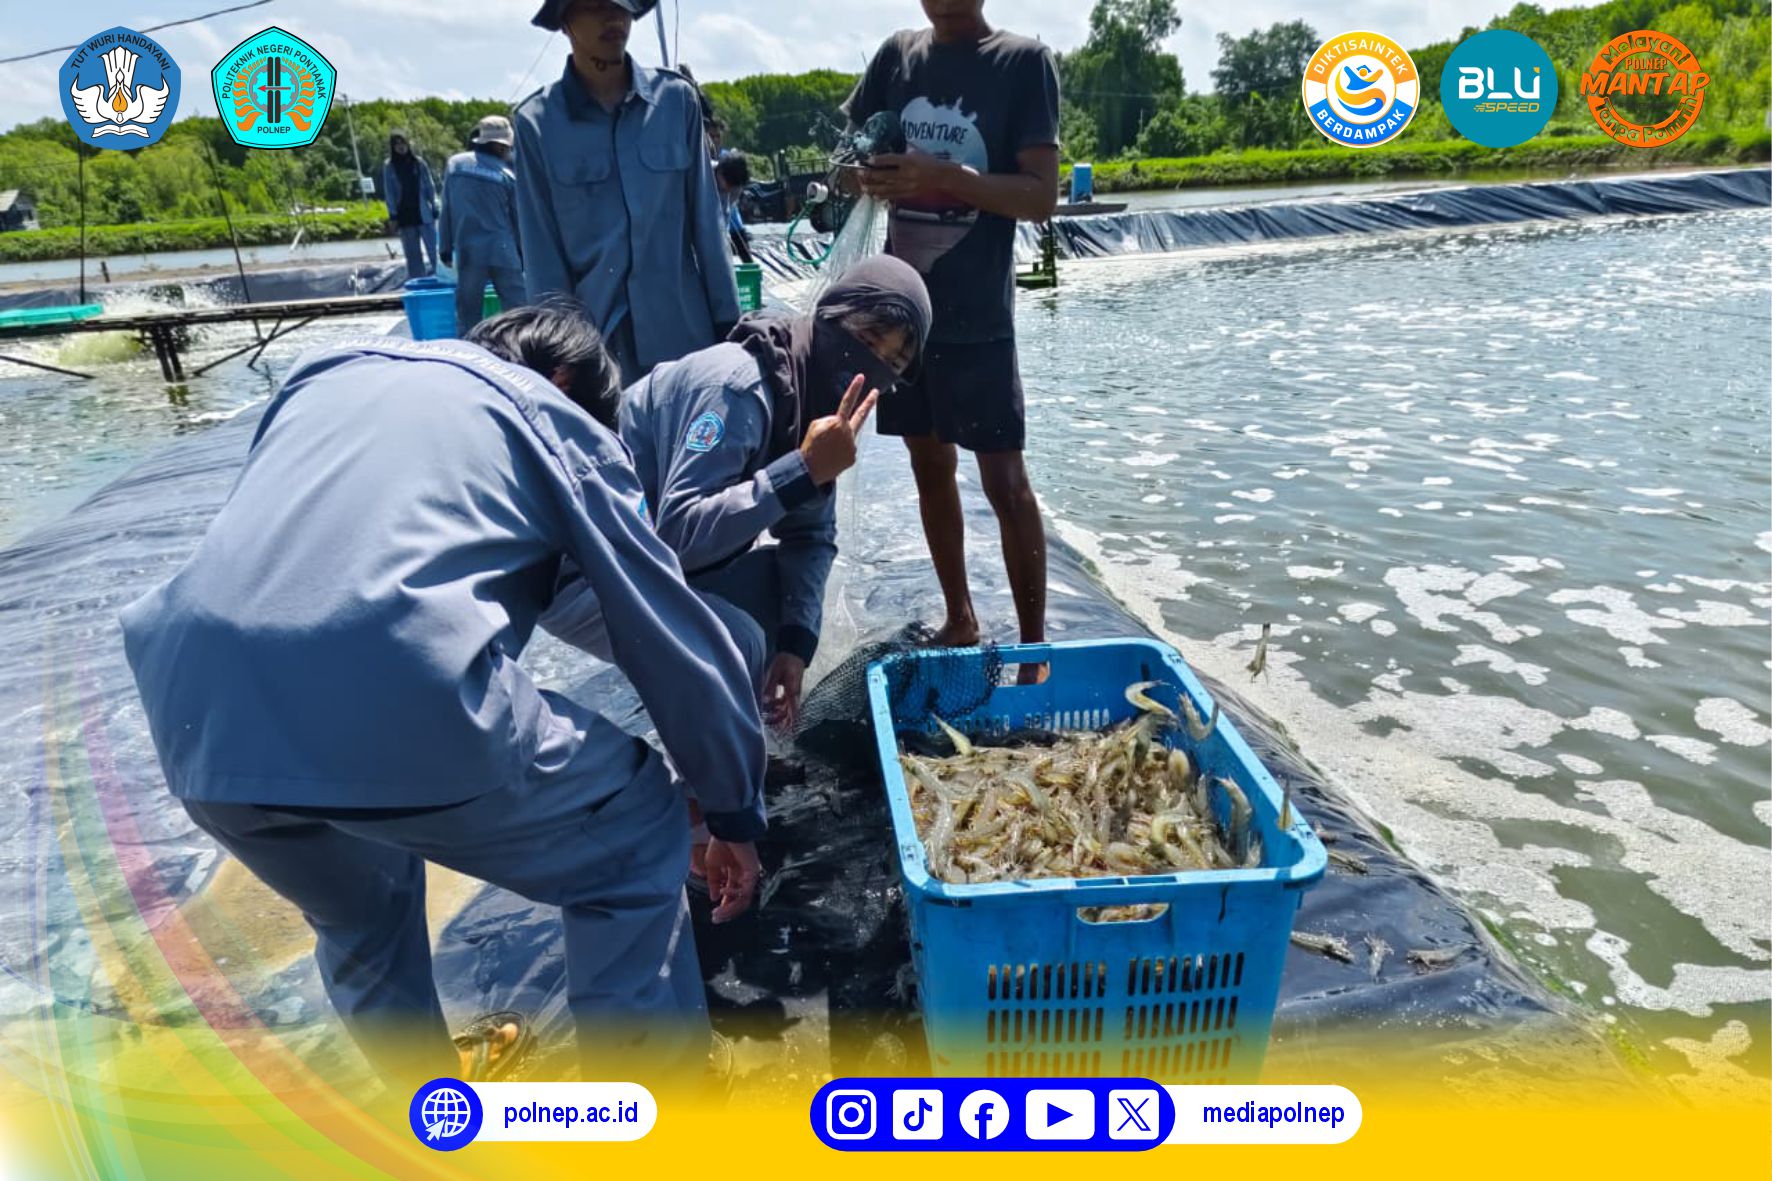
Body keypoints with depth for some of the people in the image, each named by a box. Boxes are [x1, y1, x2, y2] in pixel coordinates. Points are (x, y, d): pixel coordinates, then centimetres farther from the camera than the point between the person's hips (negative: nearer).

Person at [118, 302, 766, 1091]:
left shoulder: (327, 375, 32)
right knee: (636, 841, 20)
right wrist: (736, 815, 28)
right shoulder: (553, 417, 18)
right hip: (403, 703, -6)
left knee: (356, 908, 36)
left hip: (198, 713, 7)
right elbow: (674, 636, 17)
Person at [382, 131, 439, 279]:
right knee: (412, 254, 6)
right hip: (404, 215, 1)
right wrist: (392, 216, -4)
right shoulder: (389, 166, 2)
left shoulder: (418, 162, 3)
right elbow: (389, 192, 2)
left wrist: (434, 208, -1)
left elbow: (430, 186, 5)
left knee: (432, 248, -6)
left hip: (424, 212, 0)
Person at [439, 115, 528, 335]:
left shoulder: (454, 164, 5)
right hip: (502, 250, -2)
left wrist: (446, 247, 11)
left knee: (467, 312, 6)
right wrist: (524, 254, 15)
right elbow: (518, 218, 4)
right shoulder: (506, 175, -2)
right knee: (517, 309, 2)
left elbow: (447, 210, 6)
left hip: (467, 251, 3)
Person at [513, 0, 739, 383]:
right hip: (592, 340, -1)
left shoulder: (676, 98, 1)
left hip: (684, 331, 1)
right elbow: (541, 248, 1)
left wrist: (726, 318, 4)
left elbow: (706, 219, 4)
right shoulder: (537, 121, -1)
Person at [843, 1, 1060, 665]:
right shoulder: (897, 55, 9)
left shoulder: (1023, 62, -4)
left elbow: (1041, 196, -10)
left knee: (1005, 481, -5)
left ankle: (1035, 651, 5)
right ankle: (959, 619, 26)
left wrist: (946, 177, -25)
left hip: (976, 314, -5)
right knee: (930, 466, 11)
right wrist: (868, 174, -11)